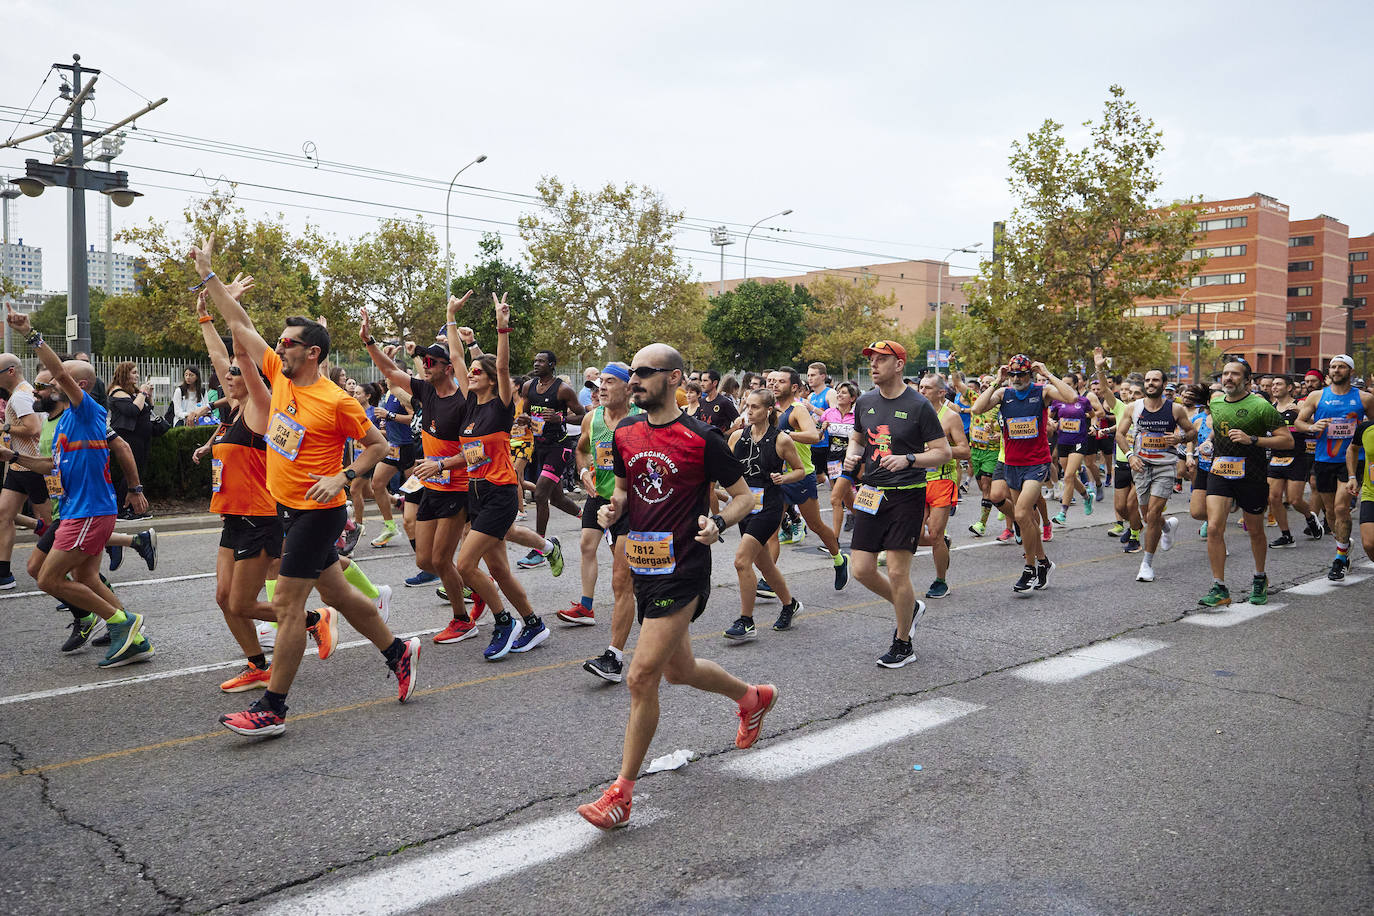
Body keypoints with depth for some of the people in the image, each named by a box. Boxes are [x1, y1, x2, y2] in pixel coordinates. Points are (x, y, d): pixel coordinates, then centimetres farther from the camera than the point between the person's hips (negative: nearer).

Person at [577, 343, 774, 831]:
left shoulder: (701, 438, -12)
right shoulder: (625, 434, 6)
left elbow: (744, 496, -3)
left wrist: (718, 523, -22)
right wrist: (614, 509, -2)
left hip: (682, 571, -7)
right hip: (643, 566, 8)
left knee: (642, 677, -10)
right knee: (678, 670, 21)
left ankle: (622, 792, 4)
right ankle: (754, 696, 49)